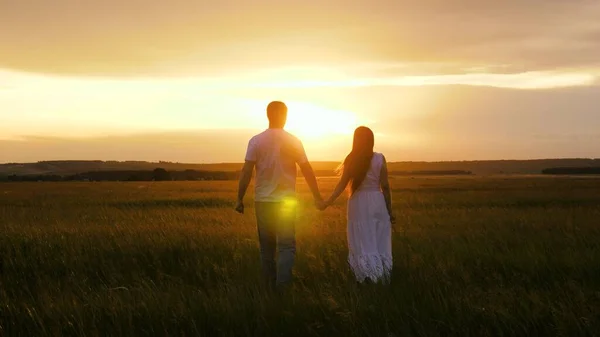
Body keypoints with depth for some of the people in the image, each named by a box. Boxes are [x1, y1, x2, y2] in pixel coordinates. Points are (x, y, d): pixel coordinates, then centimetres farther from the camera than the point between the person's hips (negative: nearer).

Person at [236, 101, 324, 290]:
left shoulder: (256, 141, -3)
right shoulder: (293, 142, -2)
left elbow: (246, 171, -7)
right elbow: (307, 170, 0)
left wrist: (240, 199, -1)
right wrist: (317, 197, 9)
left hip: (263, 201, 1)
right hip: (286, 201, -1)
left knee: (266, 246, 12)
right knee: (286, 246, 1)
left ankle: (270, 286, 19)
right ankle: (282, 286, -15)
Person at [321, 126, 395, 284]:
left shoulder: (352, 160, -3)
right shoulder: (380, 159, -3)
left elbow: (342, 185, -5)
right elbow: (385, 186, -4)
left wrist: (328, 202, 2)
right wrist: (390, 210, 4)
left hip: (359, 204, -1)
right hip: (377, 203, 1)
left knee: (362, 244, 5)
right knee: (380, 244, 9)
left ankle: (368, 278, 1)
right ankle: (383, 279, 12)